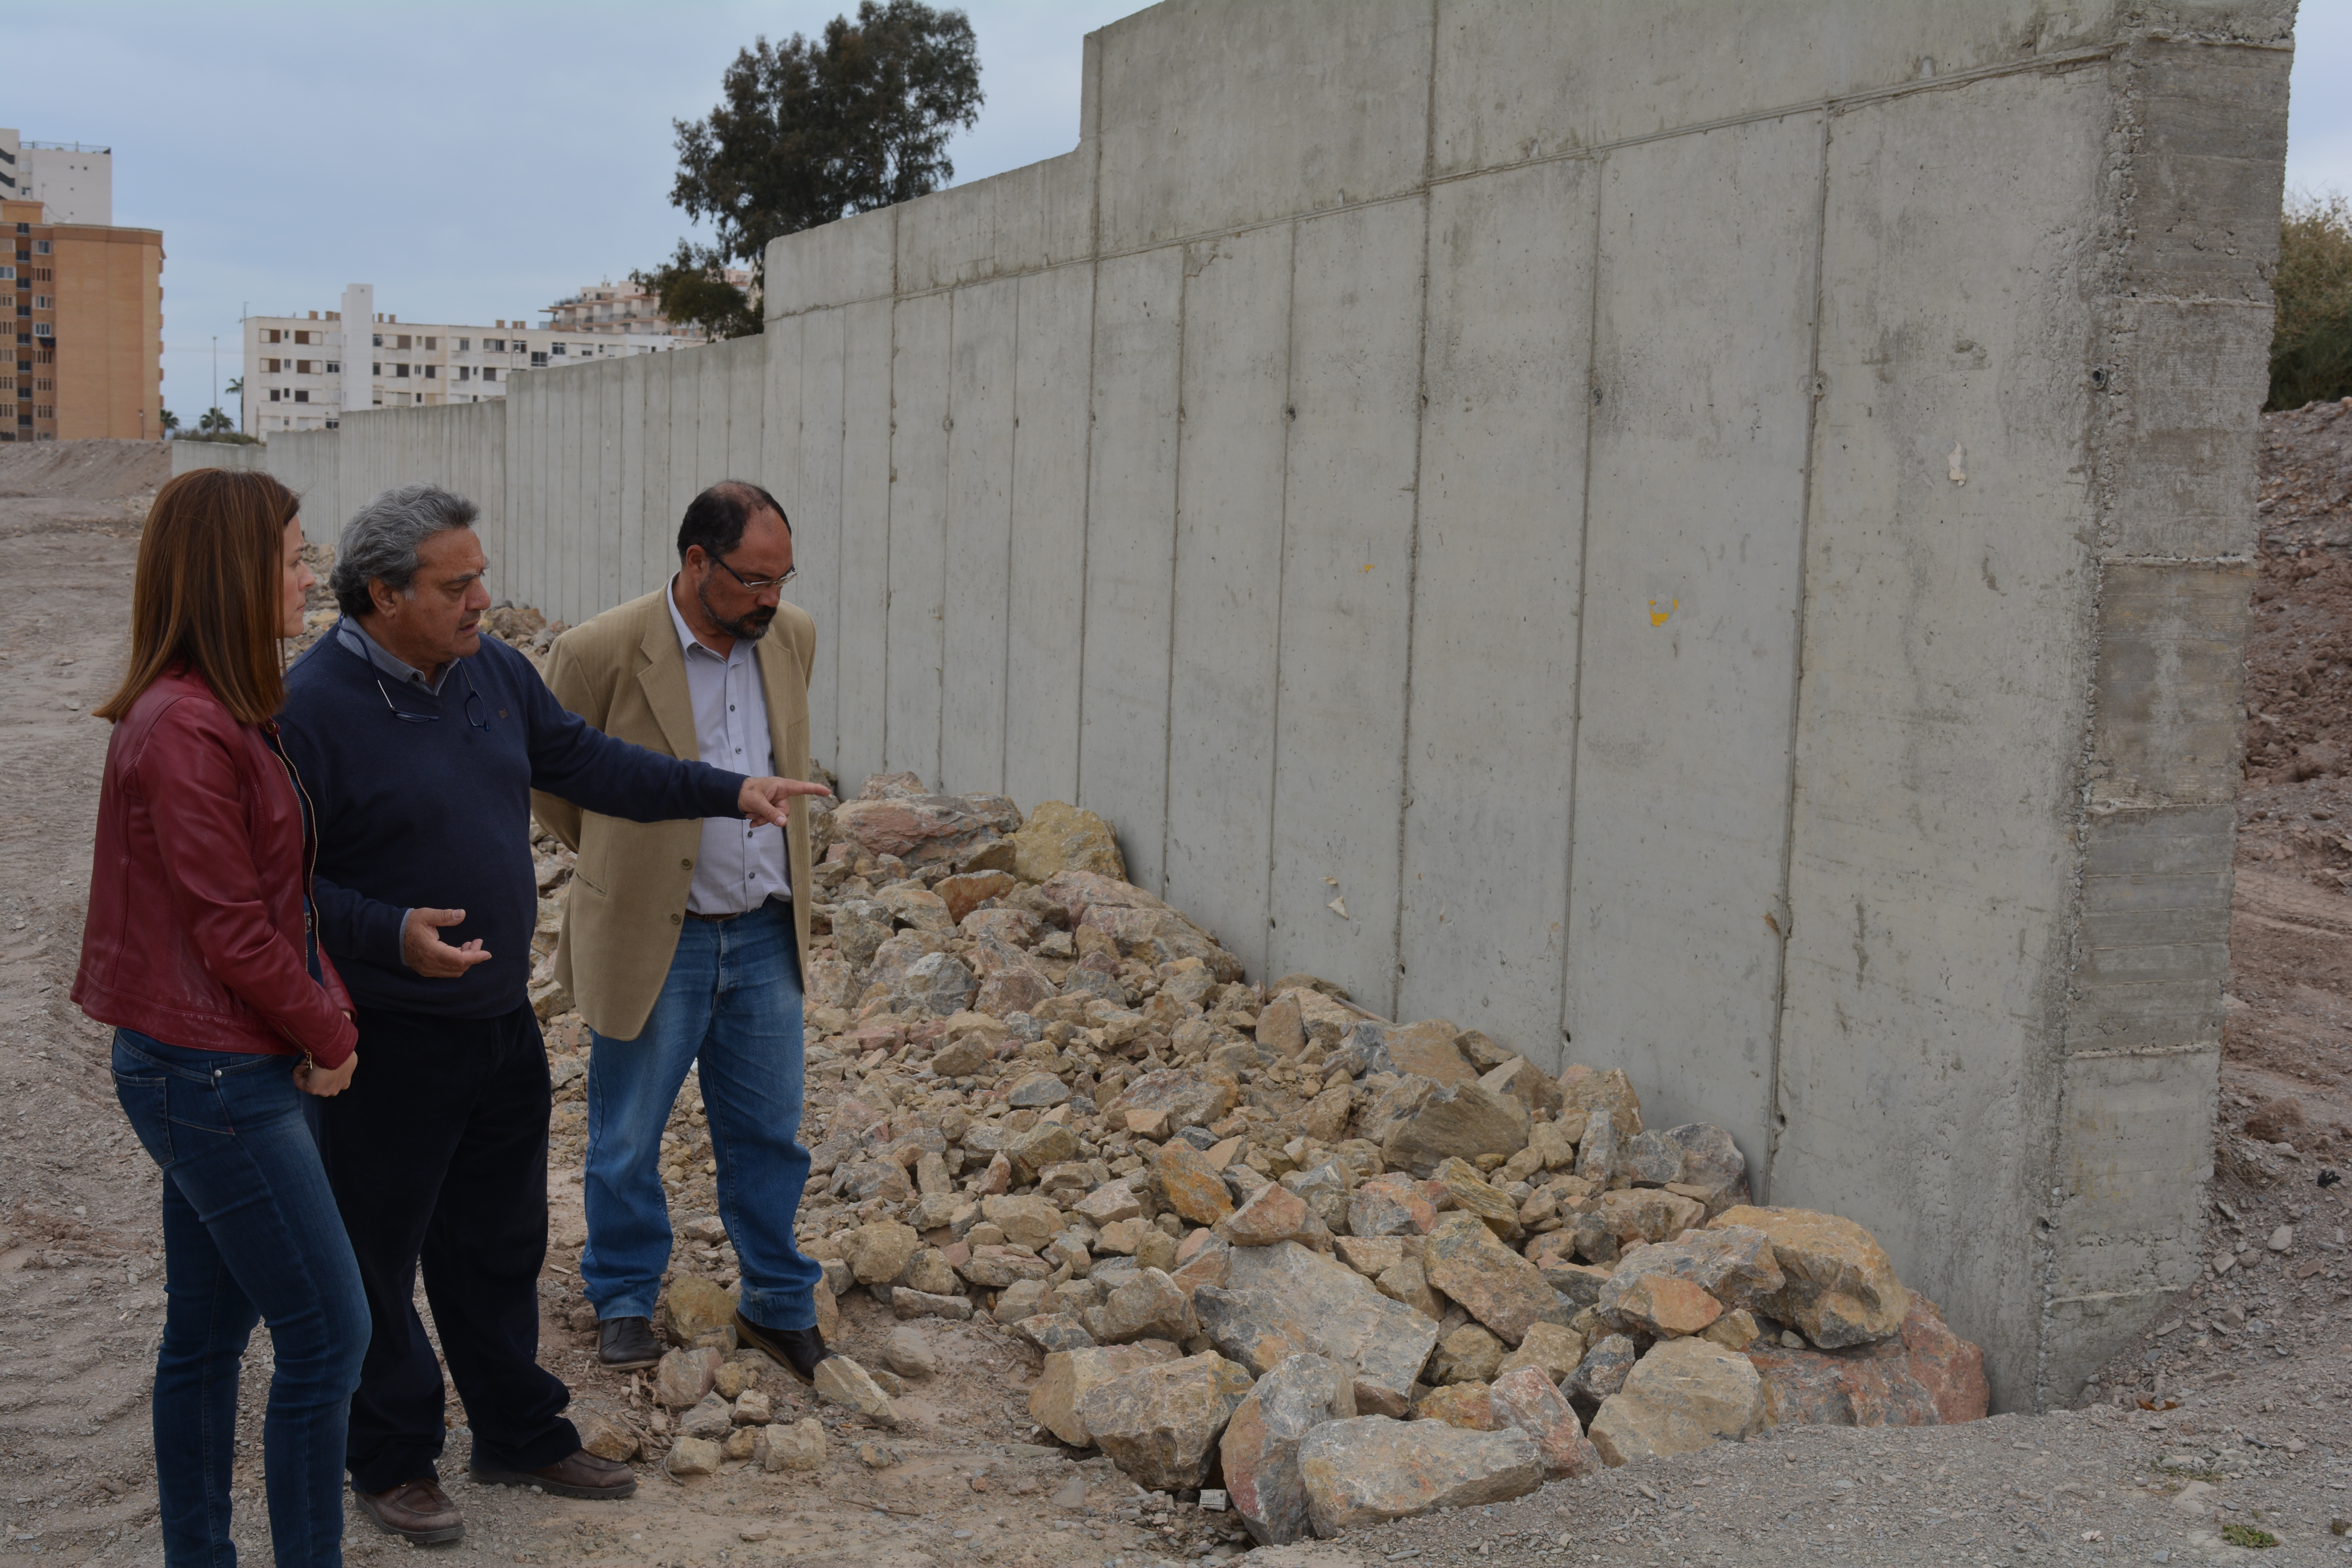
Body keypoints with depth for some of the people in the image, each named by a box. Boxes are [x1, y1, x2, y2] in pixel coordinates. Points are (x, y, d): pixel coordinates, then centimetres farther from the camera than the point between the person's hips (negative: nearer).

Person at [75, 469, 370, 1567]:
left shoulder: (223, 715, 10)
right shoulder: (184, 729, -20)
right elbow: (232, 929, -20)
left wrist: (330, 1006, 2)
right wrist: (328, 1037, -8)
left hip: (214, 1070, 10)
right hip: (214, 1074, -10)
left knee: (209, 1329, 17)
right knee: (327, 1332, -2)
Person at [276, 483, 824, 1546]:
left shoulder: (494, 671, 3)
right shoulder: (311, 708, -19)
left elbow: (585, 762, 15)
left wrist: (727, 791, 12)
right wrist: (390, 933, -31)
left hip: (502, 1023, 7)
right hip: (388, 1045, -7)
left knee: (500, 1247, 19)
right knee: (379, 1257, 8)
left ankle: (520, 1436, 33)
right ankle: (393, 1463, 25)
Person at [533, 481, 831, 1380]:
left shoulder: (793, 639, 0)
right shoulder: (602, 653, -17)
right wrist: (620, 860, 8)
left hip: (766, 935, 4)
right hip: (653, 941, -4)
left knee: (769, 1136, 14)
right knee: (627, 1143, 11)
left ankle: (779, 1305, 30)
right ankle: (624, 1303, 31)